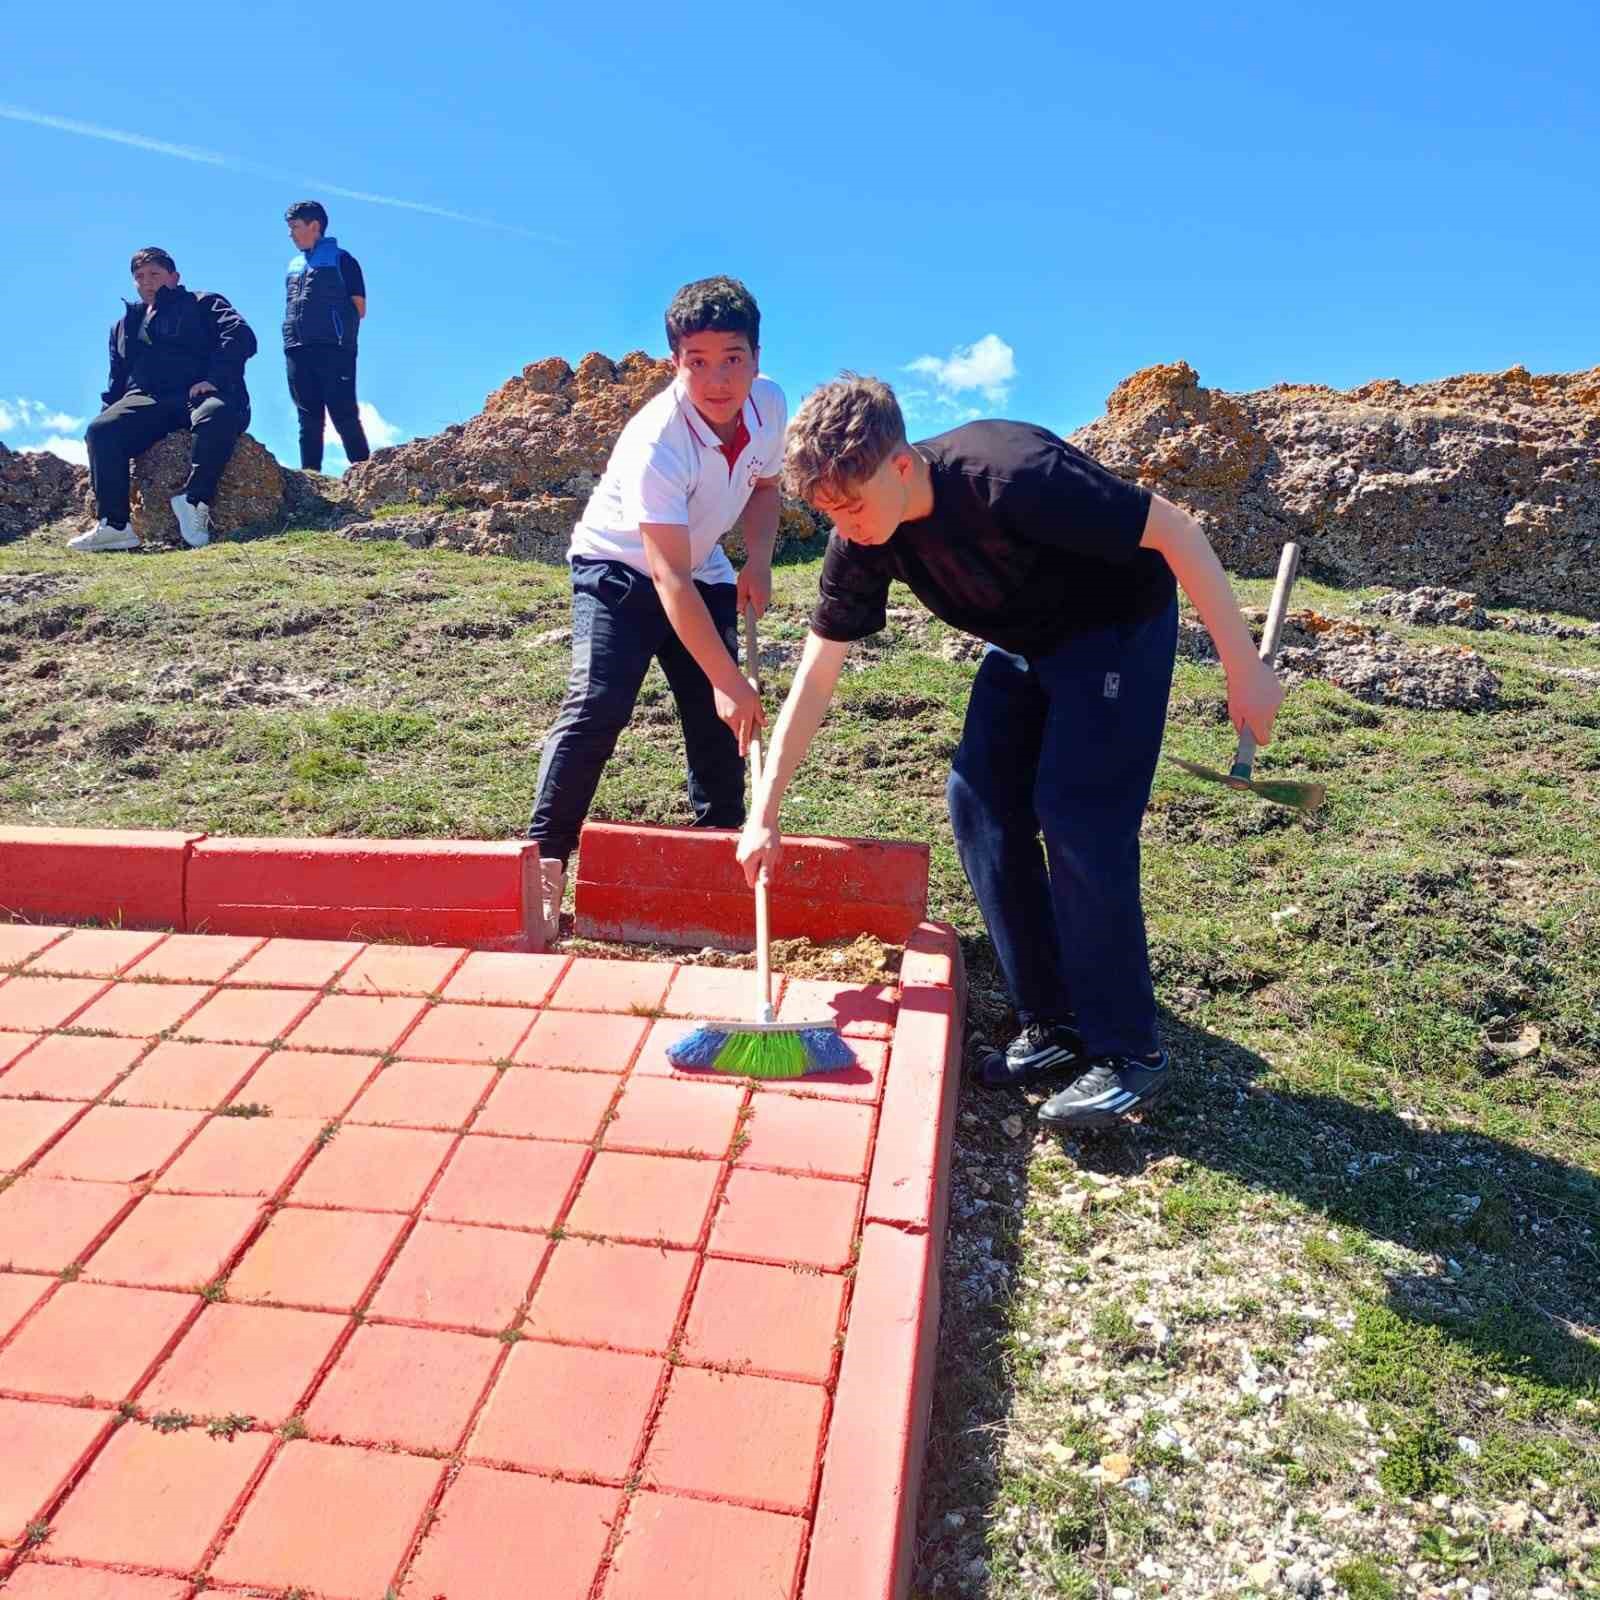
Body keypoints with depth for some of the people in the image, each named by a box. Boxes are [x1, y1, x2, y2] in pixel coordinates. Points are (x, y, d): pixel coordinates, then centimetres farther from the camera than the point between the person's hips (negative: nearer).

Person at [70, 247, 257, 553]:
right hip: (146, 400, 5)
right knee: (101, 432, -26)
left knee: (218, 415, -42)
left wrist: (215, 378, -19)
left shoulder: (203, 305, 15)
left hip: (199, 395, -4)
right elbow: (117, 380, 34)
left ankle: (194, 499, -35)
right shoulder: (125, 324, 33)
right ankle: (114, 525, -30)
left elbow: (241, 336, -5)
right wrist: (110, 410, 13)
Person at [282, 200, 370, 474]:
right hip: (297, 351, 6)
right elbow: (290, 308, 26)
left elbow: (359, 308, 1)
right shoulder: (294, 265, 23)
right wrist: (293, 335, 9)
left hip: (333, 349, -6)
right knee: (309, 418, 4)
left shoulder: (341, 259, 5)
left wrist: (331, 321, -4)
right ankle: (309, 473, 5)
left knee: (344, 414, -12)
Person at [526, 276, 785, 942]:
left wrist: (758, 561, -9)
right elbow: (668, 579, -36)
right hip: (620, 568, -6)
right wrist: (728, 679, -39)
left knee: (719, 717, 5)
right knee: (598, 704, -23)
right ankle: (545, 858, -15)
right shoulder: (657, 443, -34)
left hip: (704, 570, 6)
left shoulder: (770, 404, -14)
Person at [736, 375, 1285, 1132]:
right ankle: (1052, 1022, 9)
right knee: (980, 805, -3)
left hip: (1119, 625, -7)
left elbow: (1174, 530, -27)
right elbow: (816, 675, -8)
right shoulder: (861, 543, -14)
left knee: (1078, 818, -16)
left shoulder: (1011, 474, -35)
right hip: (1025, 641, 7)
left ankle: (1128, 1051, -2)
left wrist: (1244, 666, -25)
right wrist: (765, 812, -9)